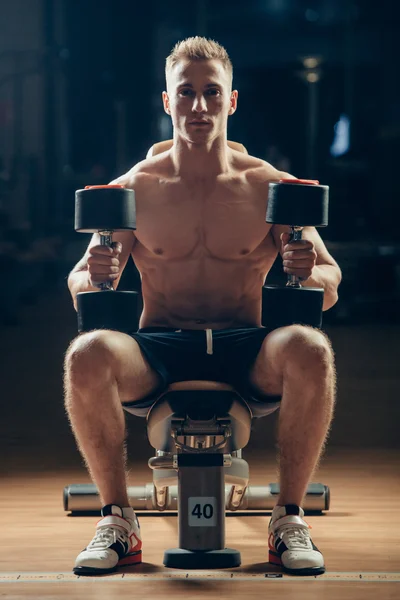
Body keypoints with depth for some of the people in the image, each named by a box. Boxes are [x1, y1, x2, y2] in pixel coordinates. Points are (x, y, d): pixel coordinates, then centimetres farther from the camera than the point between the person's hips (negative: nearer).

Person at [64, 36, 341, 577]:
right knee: (87, 355, -33)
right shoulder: (134, 189, 5)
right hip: (158, 350, 0)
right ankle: (117, 520, -15)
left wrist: (310, 273, -20)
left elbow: (330, 290, 6)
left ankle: (290, 519, -18)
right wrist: (96, 276, -18)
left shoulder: (269, 186, 5)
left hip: (244, 350, 0)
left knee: (310, 349, -34)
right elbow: (79, 288, 7)